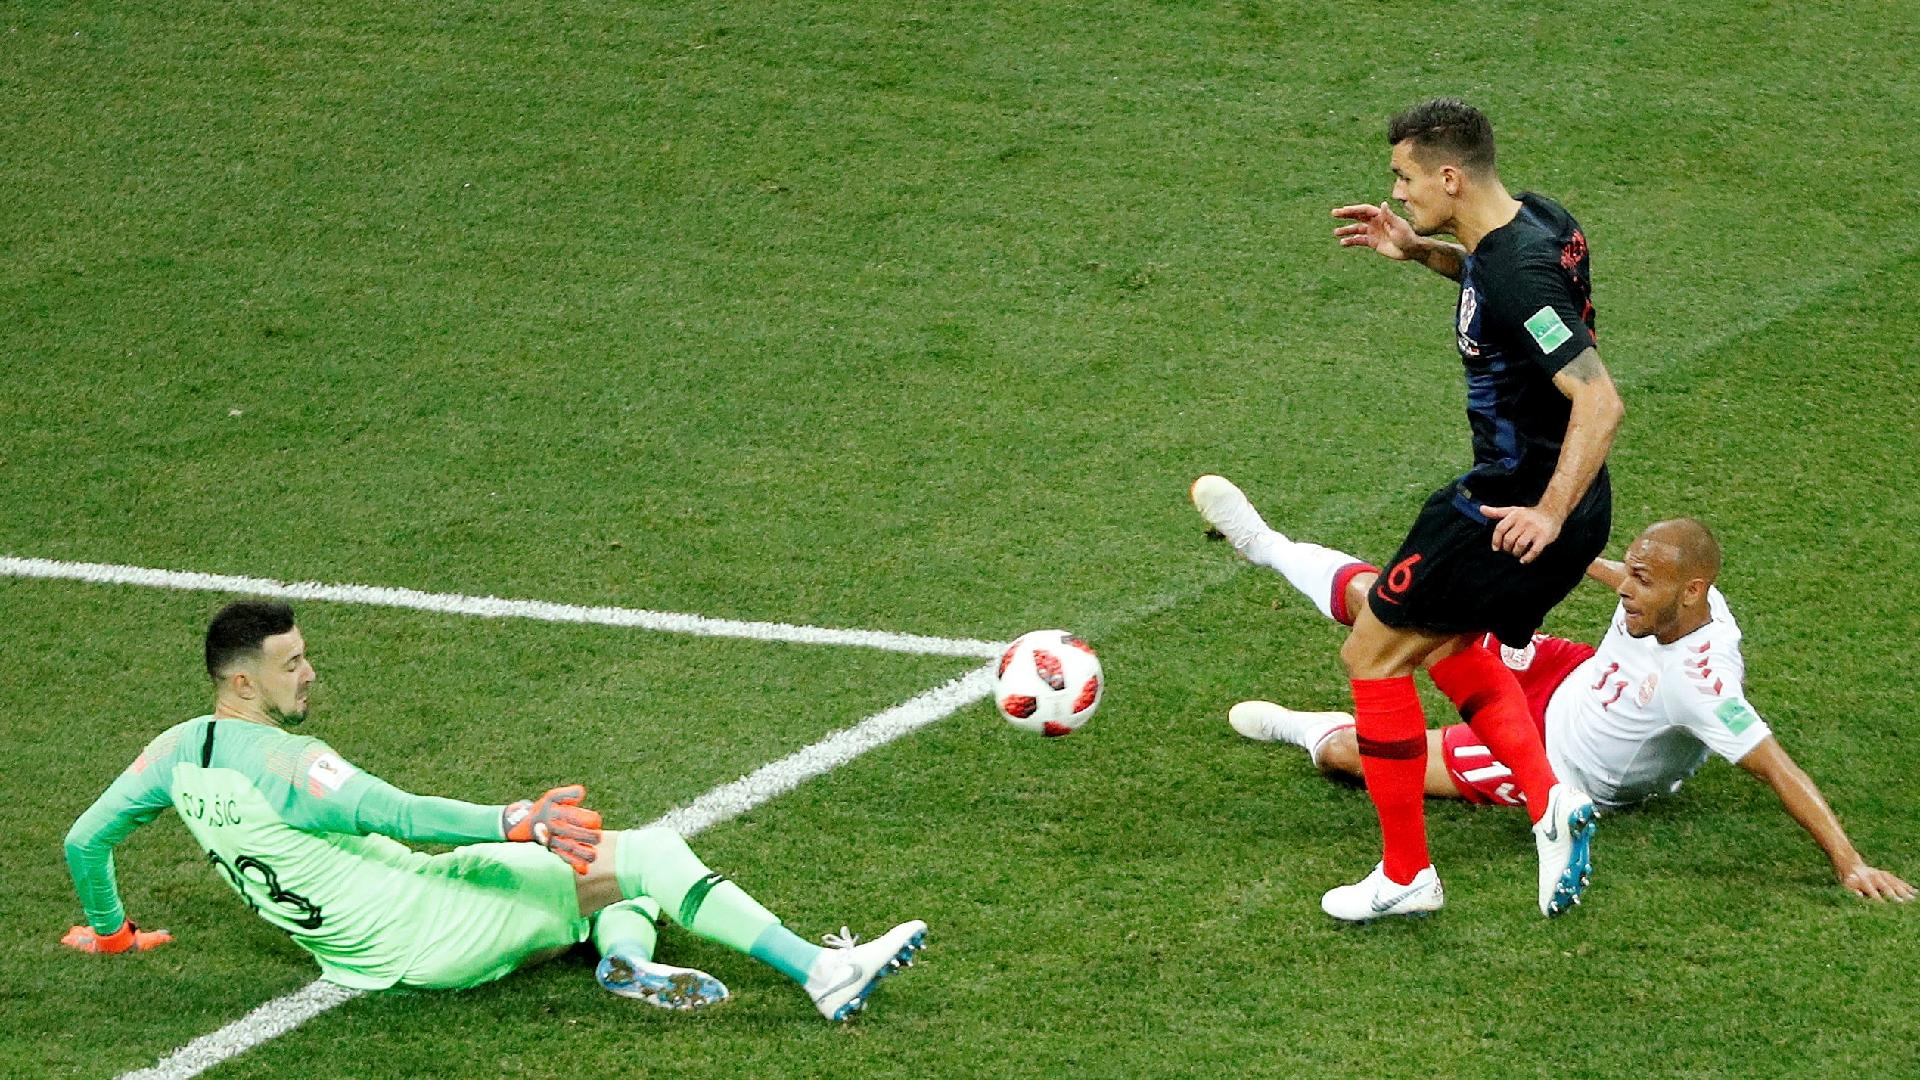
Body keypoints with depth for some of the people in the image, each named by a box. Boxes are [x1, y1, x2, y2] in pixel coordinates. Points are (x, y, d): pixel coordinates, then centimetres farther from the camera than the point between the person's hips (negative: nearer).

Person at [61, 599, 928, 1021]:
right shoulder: (282, 764, -22)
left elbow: (83, 841, 13)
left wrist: (110, 929, 30)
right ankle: (823, 975, -21)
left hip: (360, 950, 10)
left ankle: (625, 954, -11)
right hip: (422, 932, -10)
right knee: (648, 855, -14)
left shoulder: (176, 752, 4)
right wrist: (517, 820, -32)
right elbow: (399, 816, -29)